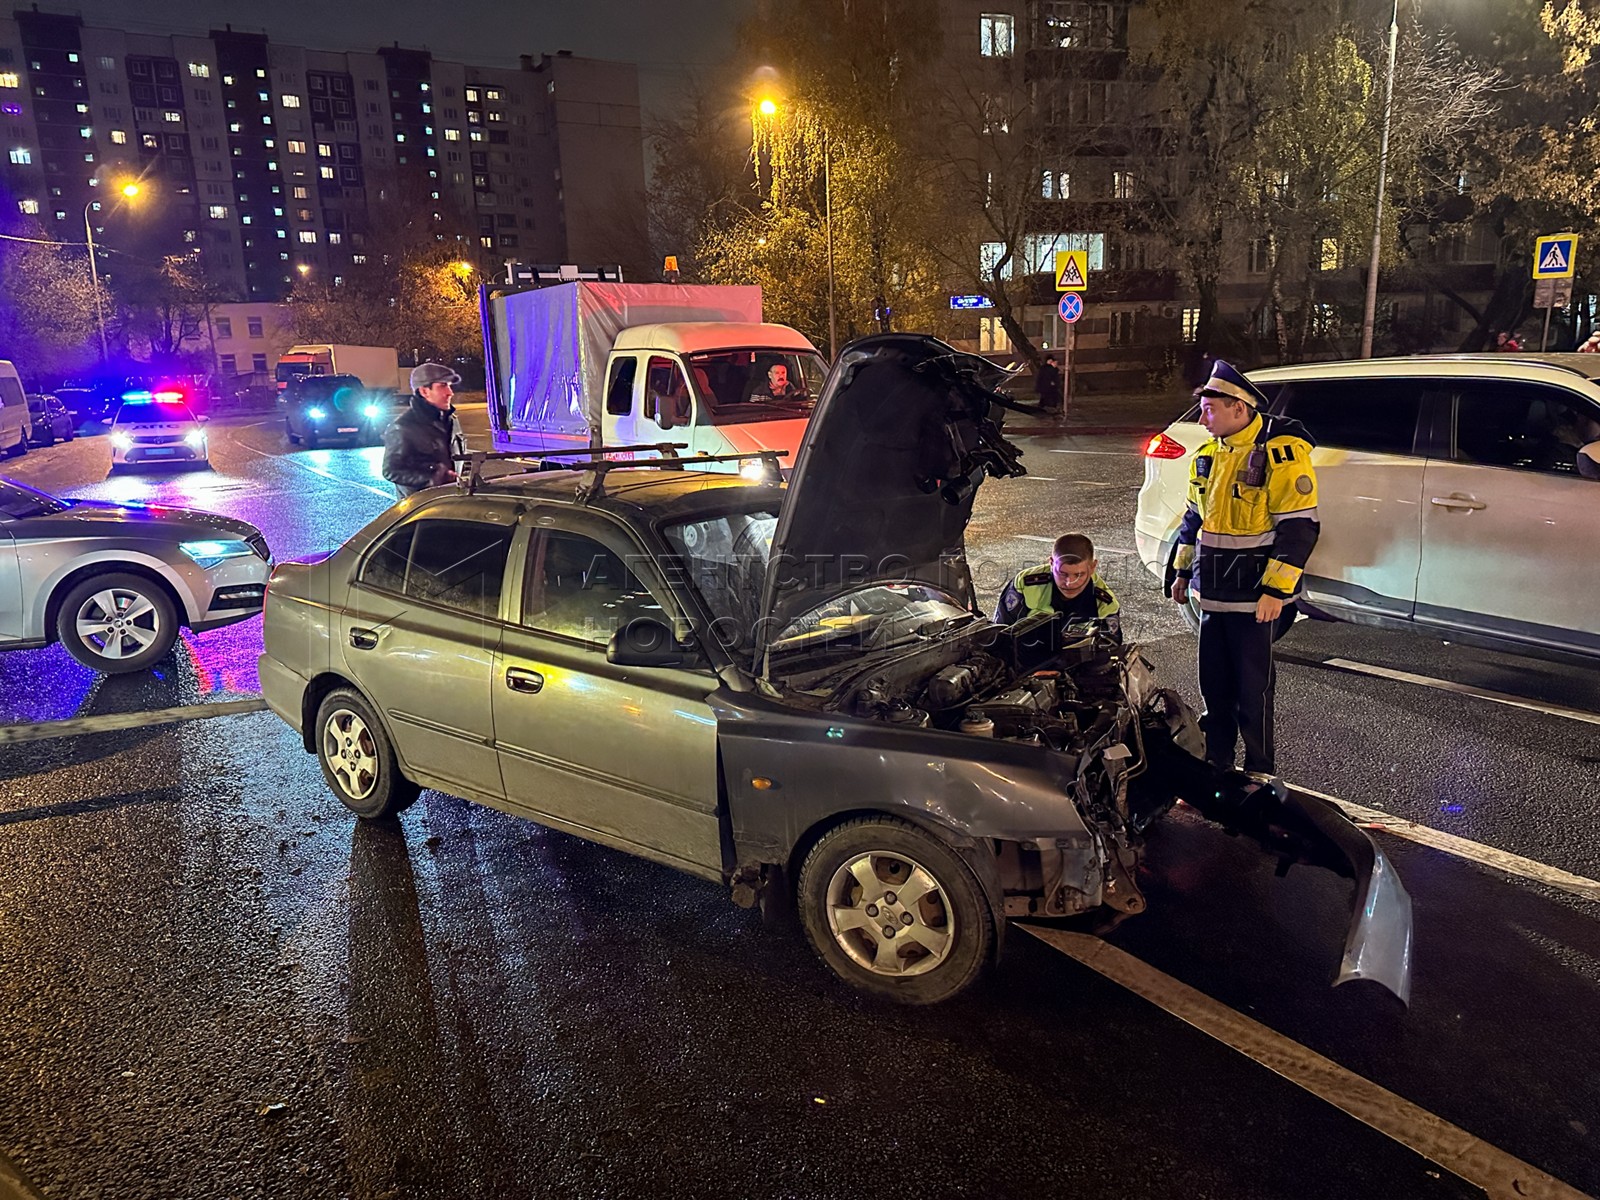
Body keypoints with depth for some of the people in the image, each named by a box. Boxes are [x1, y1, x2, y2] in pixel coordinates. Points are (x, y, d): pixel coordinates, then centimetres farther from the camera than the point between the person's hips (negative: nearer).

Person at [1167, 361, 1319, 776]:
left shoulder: (1281, 454, -15)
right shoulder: (1209, 455, 10)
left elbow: (1299, 528, -17)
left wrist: (1276, 590, -19)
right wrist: (1182, 571, 20)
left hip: (1255, 598, -7)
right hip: (1213, 594, 7)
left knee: (1253, 688, 2)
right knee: (1214, 684, 15)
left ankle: (1259, 774, 16)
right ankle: (1216, 762, 29)